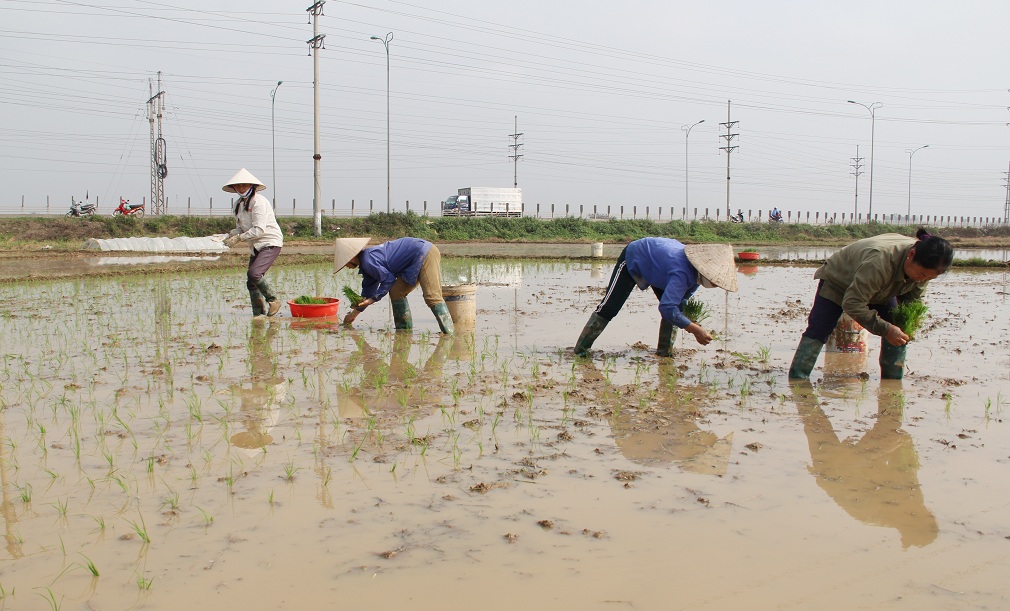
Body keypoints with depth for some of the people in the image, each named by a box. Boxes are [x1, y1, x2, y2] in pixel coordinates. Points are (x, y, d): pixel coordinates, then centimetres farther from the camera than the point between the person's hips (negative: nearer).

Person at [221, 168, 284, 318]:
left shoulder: (259, 202, -15)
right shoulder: (238, 204, 11)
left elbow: (259, 230, -21)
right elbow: (240, 227, 16)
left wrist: (239, 238, -19)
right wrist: (232, 235, -6)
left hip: (271, 243, -8)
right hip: (256, 246, 8)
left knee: (253, 273, -24)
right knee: (251, 282, 4)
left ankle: (273, 301, -6)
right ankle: (258, 313, 13)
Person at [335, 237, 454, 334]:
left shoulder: (368, 261, -16)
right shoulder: (366, 262, 17)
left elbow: (389, 279, -14)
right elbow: (368, 288, 27)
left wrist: (373, 299, -7)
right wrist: (354, 313, 34)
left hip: (425, 254, -11)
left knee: (432, 296, -20)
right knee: (396, 292, 10)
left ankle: (449, 333, -25)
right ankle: (405, 330, 14)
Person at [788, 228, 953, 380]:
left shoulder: (924, 268, -23)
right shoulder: (879, 261, -46)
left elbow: (913, 299, -5)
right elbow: (852, 304, -42)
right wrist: (886, 329, -41)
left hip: (880, 292, 6)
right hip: (837, 279, -6)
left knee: (896, 335, -10)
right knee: (818, 331, -18)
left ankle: (892, 382, 1)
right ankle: (796, 379, -15)